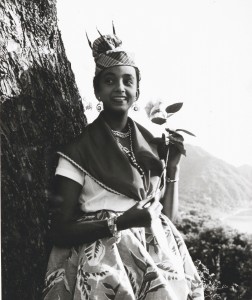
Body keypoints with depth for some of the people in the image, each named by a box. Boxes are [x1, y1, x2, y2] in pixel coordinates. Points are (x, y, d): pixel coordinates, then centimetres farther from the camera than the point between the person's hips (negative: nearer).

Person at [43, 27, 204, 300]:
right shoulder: (79, 151, -3)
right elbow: (60, 231, -5)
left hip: (159, 254, 4)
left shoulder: (151, 144, 11)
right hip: (105, 259, -3)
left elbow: (167, 215, 14)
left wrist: (173, 166, 5)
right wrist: (119, 222, -15)